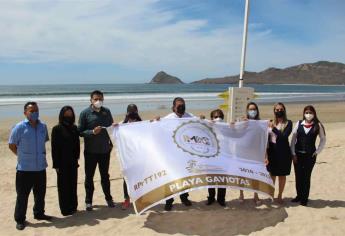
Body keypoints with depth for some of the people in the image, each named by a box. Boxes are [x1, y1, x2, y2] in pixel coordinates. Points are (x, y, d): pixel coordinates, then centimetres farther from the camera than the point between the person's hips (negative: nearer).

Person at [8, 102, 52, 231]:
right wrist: (23, 156, 2)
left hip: (40, 167, 4)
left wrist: (39, 156, 10)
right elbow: (11, 145, -3)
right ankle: (20, 219, 18)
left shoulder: (43, 126, 2)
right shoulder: (19, 127, -11)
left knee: (40, 193, 16)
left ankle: (39, 213, 34)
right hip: (24, 168, -4)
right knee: (22, 195, 4)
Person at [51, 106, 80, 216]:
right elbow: (54, 148, -9)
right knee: (63, 186, 6)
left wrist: (76, 158, 4)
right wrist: (56, 164, -11)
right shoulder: (57, 129, -8)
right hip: (62, 163, -4)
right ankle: (65, 209, 16)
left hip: (73, 162, 5)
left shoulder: (74, 128, 6)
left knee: (73, 185, 13)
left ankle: (73, 206, 25)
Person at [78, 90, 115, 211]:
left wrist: (111, 142, 5)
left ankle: (108, 198, 27)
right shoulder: (85, 113, -6)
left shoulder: (106, 111, 4)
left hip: (105, 149, 3)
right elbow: (80, 131, -8)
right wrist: (92, 132, -23)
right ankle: (88, 201, 20)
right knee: (89, 176, 8)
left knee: (105, 175, 14)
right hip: (90, 151, -2)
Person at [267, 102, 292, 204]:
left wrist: (274, 128, -17)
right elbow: (267, 137, 8)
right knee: (272, 174, 9)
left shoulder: (288, 123, -4)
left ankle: (280, 196, 22)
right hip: (272, 151, 3)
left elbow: (284, 136, -17)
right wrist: (266, 151, 4)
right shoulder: (271, 122, 6)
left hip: (283, 152, -3)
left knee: (282, 175, 7)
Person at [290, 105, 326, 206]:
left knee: (306, 176, 3)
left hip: (310, 155, -1)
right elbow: (293, 138, 1)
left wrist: (317, 151, -1)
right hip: (298, 154, 1)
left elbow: (323, 139, 6)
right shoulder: (299, 123, 0)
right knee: (298, 176, 7)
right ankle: (299, 196, 23)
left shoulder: (317, 125, -3)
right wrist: (293, 153, -3)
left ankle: (304, 198, 16)